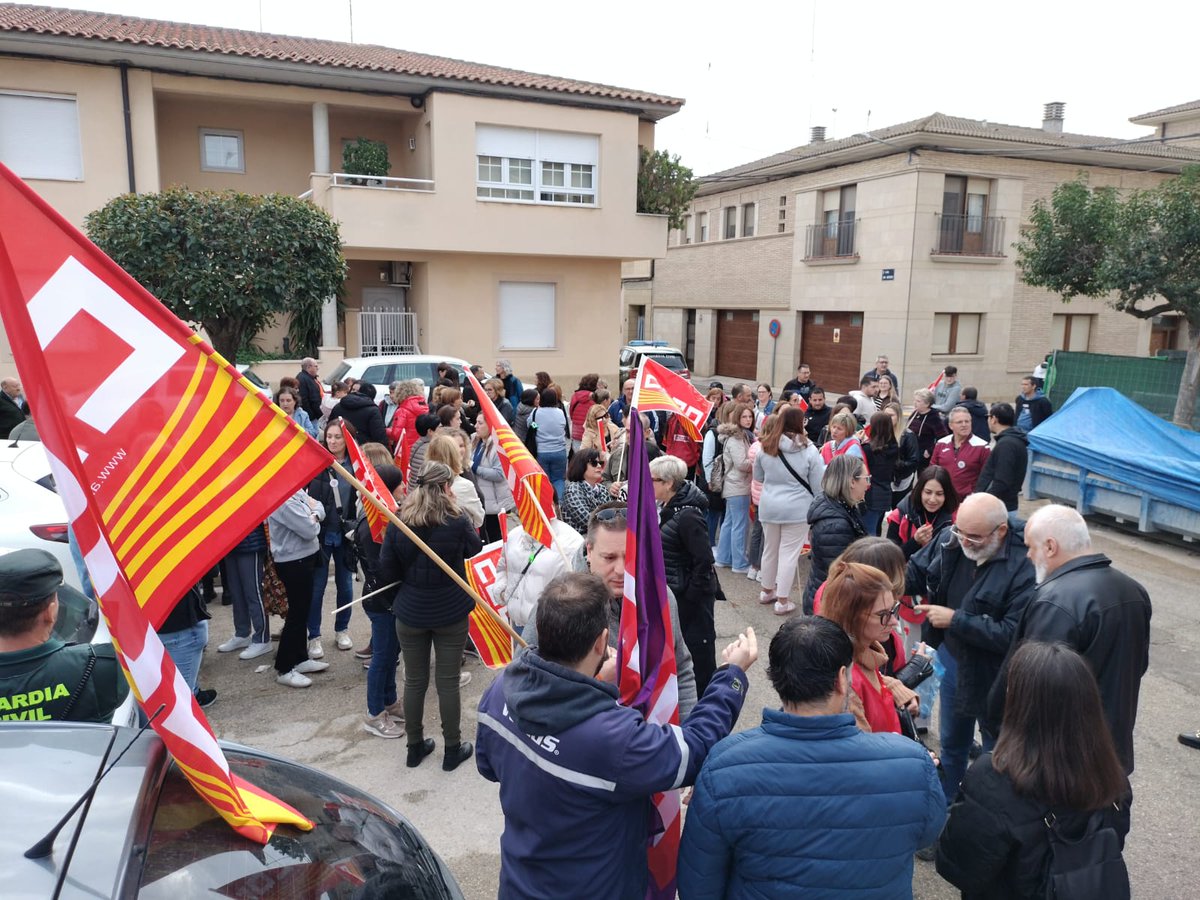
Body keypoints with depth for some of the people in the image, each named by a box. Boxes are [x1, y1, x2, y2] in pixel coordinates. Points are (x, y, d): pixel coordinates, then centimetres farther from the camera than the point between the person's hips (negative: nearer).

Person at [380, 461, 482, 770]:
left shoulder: (397, 524, -9)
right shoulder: (457, 523, -16)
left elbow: (387, 573, -5)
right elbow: (477, 551, 4)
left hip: (411, 614, 2)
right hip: (451, 614, -2)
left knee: (414, 681, 15)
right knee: (448, 682, 9)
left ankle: (415, 747, 30)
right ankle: (452, 749, 23)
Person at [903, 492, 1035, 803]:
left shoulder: (1023, 565, -29)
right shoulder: (951, 541, -12)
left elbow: (1012, 635, -32)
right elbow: (914, 572, 5)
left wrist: (955, 620, -28)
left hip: (993, 677, -6)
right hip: (953, 663, 6)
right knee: (951, 745, 26)